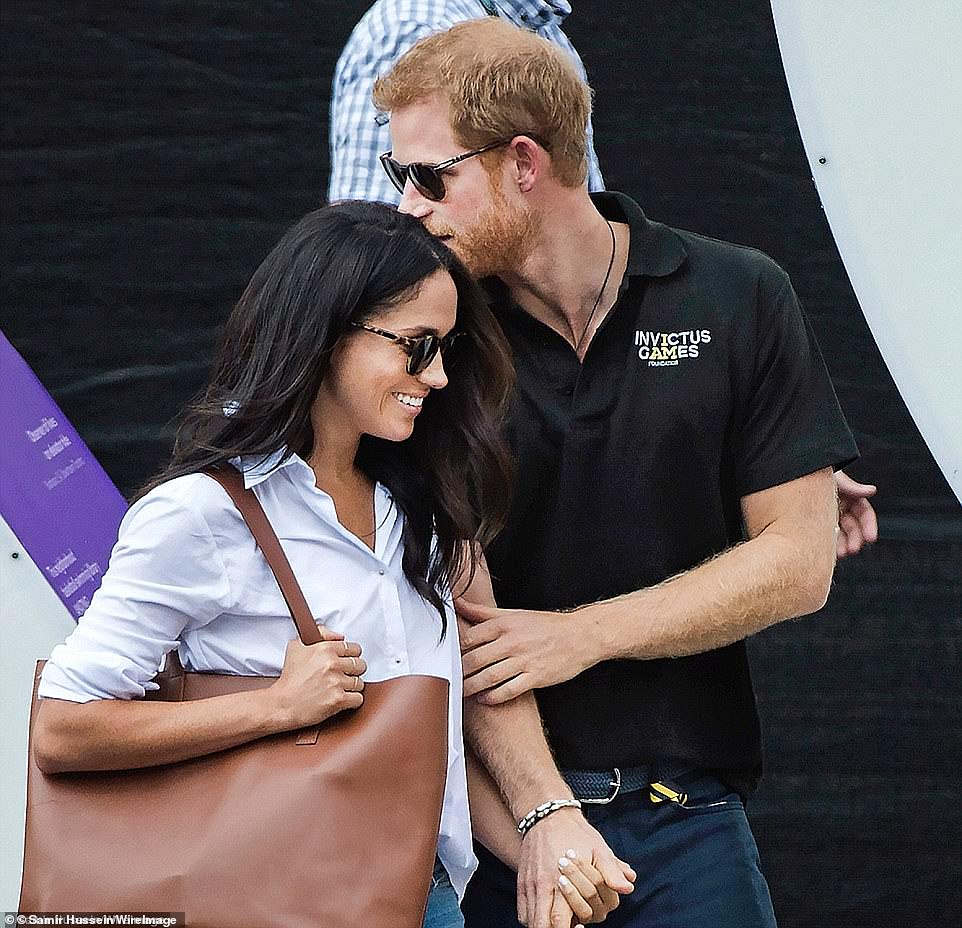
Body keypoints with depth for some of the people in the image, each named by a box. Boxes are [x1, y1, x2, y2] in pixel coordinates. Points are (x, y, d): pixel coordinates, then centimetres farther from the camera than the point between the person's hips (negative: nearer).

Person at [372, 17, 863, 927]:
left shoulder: (739, 299, 1)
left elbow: (797, 562, 0)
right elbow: (460, 600, -8)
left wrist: (581, 634, -9)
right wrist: (544, 812, -20)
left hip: (687, 815, 0)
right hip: (498, 814, 0)